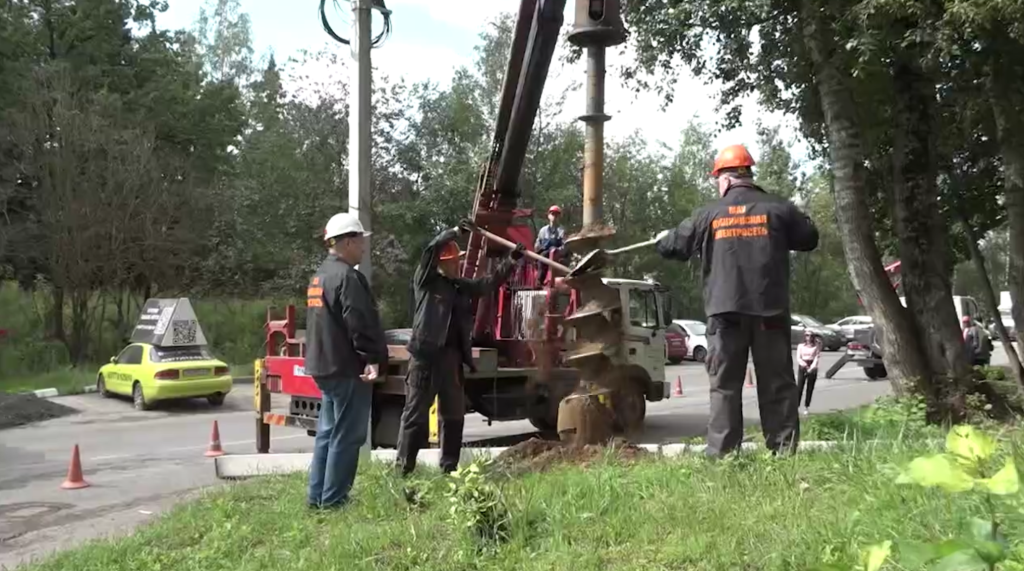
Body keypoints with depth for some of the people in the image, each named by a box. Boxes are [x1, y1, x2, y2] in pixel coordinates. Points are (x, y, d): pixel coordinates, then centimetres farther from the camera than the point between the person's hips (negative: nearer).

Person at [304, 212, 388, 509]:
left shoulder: (319, 276, 17)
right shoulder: (347, 276, -17)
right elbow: (360, 324, -22)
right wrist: (372, 358, -18)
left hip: (324, 366, 11)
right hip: (348, 368, -11)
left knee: (327, 433, 15)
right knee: (346, 437, -4)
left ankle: (317, 497, 20)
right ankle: (333, 500, -1)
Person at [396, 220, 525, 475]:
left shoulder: (463, 287, 16)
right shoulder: (426, 281, -1)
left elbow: (489, 283, 17)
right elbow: (429, 251, -14)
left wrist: (511, 262, 7)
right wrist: (455, 231, -19)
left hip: (452, 357, 7)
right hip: (426, 354, -6)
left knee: (454, 414, 11)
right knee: (416, 412, -2)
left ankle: (449, 467, 22)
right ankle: (403, 467, 4)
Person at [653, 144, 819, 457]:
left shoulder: (708, 214, 4)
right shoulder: (778, 208, 4)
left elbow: (674, 247, 12)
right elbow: (810, 239, 15)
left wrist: (662, 239, 34)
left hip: (725, 311, 0)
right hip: (769, 309, 1)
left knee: (724, 385, 2)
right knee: (777, 383, 6)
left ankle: (722, 454, -2)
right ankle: (784, 451, 6)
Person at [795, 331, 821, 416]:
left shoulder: (816, 347, 6)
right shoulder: (801, 346, 9)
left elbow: (816, 358, -3)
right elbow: (798, 358, 1)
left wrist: (812, 368, -18)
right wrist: (804, 364, -18)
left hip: (812, 369, 0)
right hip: (802, 368, 0)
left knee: (810, 388, 4)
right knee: (799, 387, -9)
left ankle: (806, 407, 11)